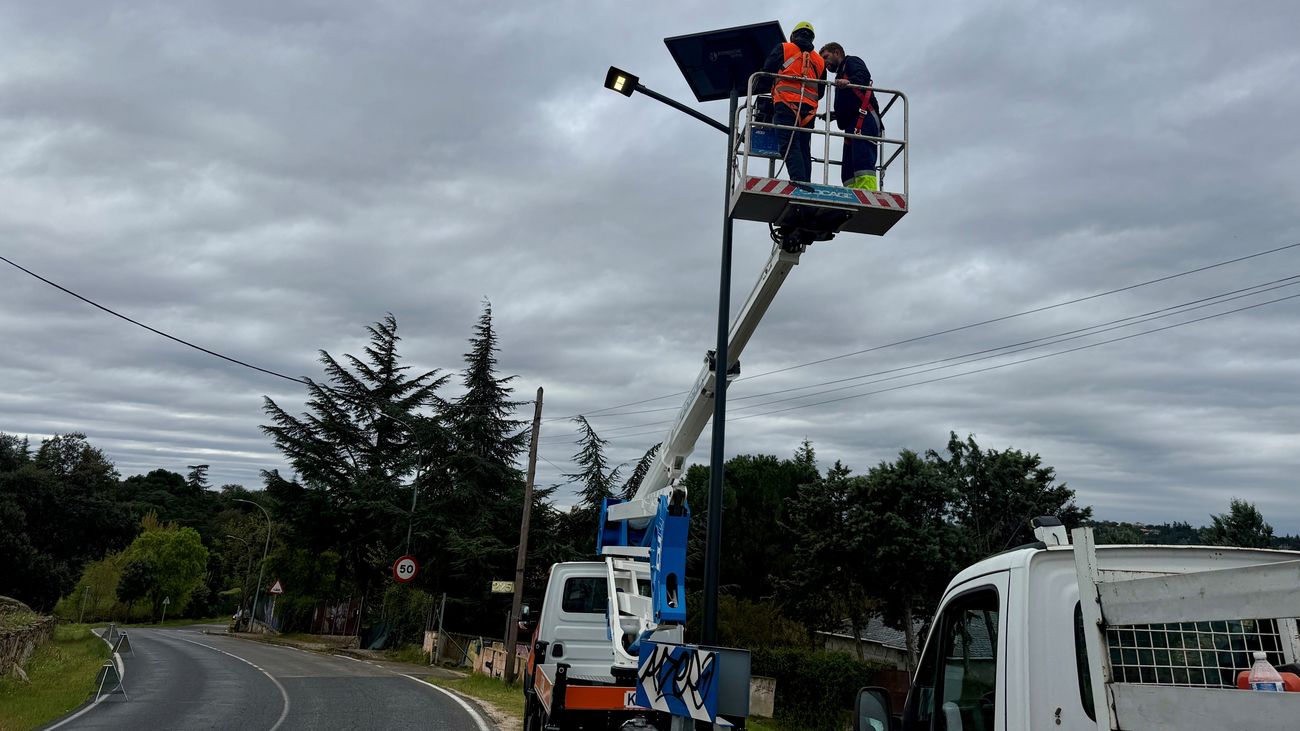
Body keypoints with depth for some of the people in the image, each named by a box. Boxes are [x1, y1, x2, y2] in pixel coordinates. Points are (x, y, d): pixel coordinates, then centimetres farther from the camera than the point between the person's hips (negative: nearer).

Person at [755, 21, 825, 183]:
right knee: (804, 150, 6)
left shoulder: (784, 49, 15)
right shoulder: (819, 60, 27)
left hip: (786, 103, -4)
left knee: (789, 147, -16)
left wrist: (756, 92, 25)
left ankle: (799, 182, -33)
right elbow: (821, 92, 25)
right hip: (809, 110, 5)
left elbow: (766, 74, 10)